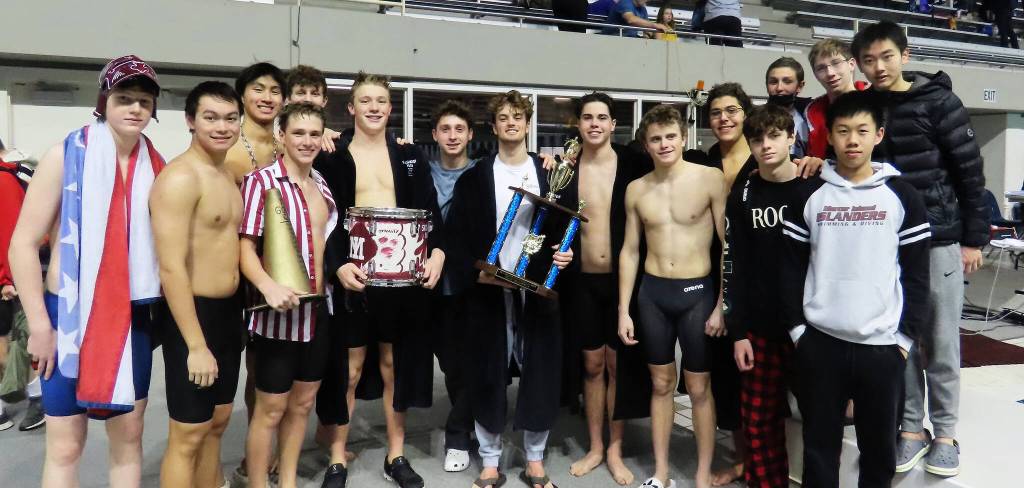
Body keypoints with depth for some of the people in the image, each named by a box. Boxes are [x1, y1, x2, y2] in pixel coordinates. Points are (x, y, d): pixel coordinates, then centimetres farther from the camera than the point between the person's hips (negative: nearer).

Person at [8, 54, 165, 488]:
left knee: (129, 435, 12)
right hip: (70, 315, -3)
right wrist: (39, 325, -10)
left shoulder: (156, 168, 4)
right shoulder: (66, 155, -7)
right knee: (65, 446, 6)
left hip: (134, 318, 3)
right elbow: (23, 243, -8)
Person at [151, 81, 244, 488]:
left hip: (229, 312, 9)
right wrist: (196, 345, -23)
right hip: (193, 314, -8)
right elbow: (171, 268, -22)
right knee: (188, 436, 2)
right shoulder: (180, 178, -17)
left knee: (217, 423, 19)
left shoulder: (228, 175, 11)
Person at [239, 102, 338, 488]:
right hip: (279, 312, -6)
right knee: (271, 408, 5)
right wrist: (269, 286, -31)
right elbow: (245, 247, -16)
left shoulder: (322, 185, 9)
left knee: (302, 403, 17)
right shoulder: (261, 181, -11)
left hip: (318, 310, 7)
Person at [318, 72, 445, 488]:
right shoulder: (332, 156, 3)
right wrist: (337, 266, -17)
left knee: (395, 364, 11)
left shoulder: (410, 156, 10)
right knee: (351, 367, 3)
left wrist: (436, 253, -10)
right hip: (353, 273, -2)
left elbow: (430, 212, 7)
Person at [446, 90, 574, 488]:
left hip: (539, 289, 1)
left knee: (541, 376, 5)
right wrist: (474, 273, -13)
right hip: (488, 291, -1)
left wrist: (566, 253, -8)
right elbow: (455, 236, 1)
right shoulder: (474, 178, 4)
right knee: (488, 378, 4)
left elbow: (565, 227, 12)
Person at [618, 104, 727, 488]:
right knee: (661, 384, 13)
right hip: (652, 293, 3)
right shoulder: (636, 189, 3)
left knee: (699, 388, 7)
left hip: (698, 292, -3)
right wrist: (623, 310, 5)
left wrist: (723, 305, -9)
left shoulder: (711, 179, -8)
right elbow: (630, 250, 8)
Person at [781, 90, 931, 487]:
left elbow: (917, 273, 2)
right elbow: (791, 267, 4)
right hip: (819, 342, 0)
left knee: (879, 446, 12)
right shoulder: (808, 195, 3)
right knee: (819, 444, 10)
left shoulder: (901, 195, 1)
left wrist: (907, 335, -3)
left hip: (882, 345, 0)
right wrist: (796, 327, -1)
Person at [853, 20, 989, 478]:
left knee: (941, 341, 6)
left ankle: (944, 432, 21)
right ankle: (912, 427, 22)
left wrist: (974, 237, -6)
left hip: (940, 239, -3)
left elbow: (970, 170, -5)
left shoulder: (937, 101, -6)